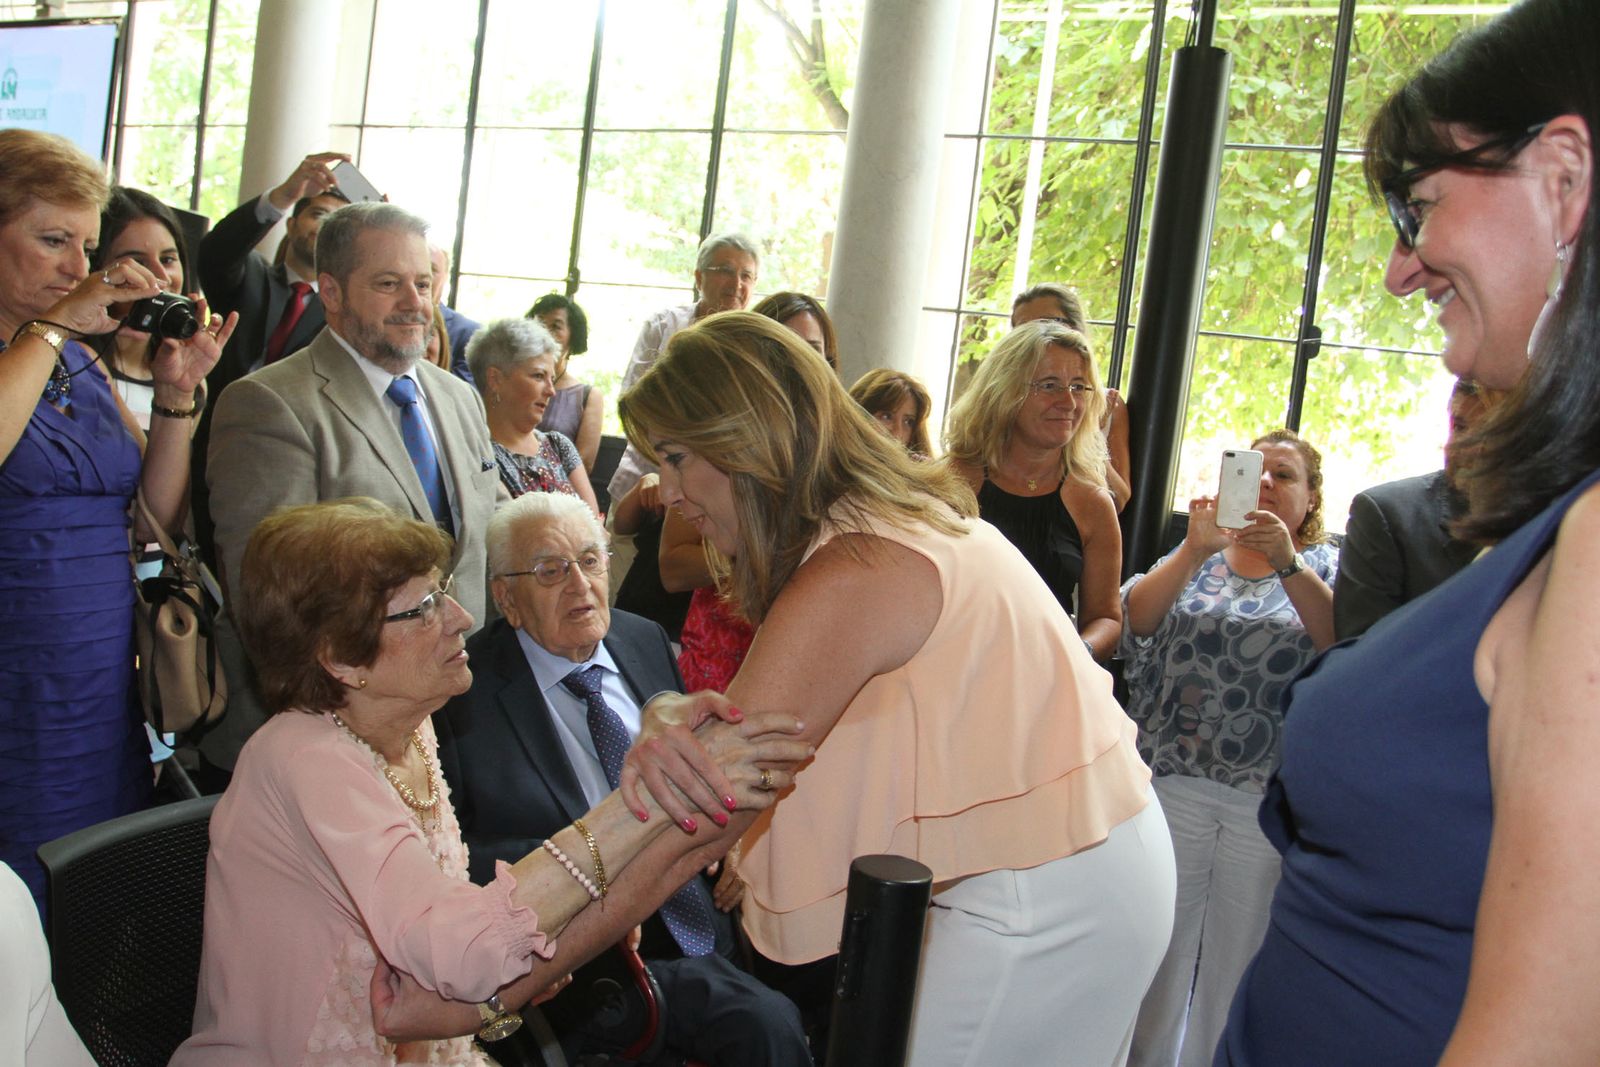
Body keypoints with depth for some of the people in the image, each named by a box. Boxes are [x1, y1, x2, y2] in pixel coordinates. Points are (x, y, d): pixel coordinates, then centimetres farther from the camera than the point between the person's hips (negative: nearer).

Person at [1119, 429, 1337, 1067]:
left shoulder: (1325, 567, 6)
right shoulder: (1195, 556, 10)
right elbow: (1135, 620, -7)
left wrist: (1287, 562, -23)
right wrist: (1197, 549, -19)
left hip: (1272, 797, -1)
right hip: (1172, 783, 2)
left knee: (1237, 966, 10)